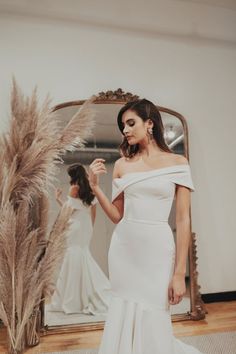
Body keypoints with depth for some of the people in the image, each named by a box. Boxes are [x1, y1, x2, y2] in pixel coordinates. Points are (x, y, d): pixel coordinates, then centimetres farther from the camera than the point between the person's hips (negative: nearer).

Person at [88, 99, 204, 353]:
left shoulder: (178, 163, -2)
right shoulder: (122, 164, 6)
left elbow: (183, 220, -5)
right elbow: (117, 216, 7)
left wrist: (179, 273, -8)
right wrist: (95, 186, -6)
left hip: (157, 249, -3)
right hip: (123, 249, 3)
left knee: (152, 324, 7)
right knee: (124, 320, 14)